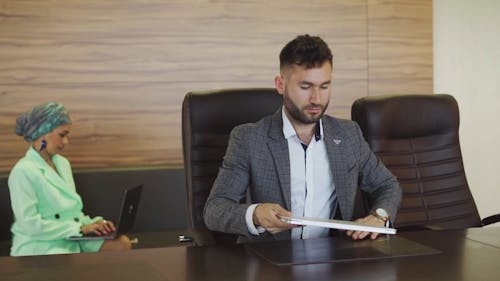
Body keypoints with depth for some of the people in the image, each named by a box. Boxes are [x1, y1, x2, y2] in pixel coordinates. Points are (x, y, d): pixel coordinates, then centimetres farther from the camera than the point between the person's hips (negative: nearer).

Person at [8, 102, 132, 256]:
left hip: (72, 238, 8)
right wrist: (79, 228, -16)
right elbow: (30, 224, -17)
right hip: (39, 245, -8)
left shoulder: (63, 163, 14)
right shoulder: (23, 171, -12)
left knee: (122, 243, -15)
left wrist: (91, 223, 0)